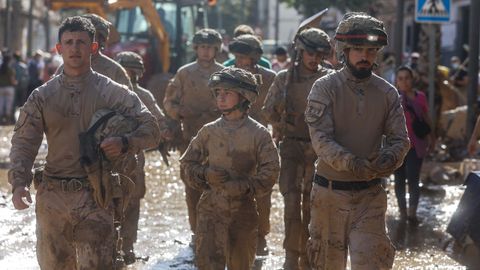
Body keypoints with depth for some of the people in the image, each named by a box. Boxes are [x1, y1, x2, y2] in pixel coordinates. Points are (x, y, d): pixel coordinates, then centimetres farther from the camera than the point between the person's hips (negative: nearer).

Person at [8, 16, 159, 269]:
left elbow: (149, 129, 3)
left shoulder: (113, 93, 3)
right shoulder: (42, 96, 8)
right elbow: (24, 142, 3)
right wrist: (19, 182, -14)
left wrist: (125, 143, -19)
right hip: (52, 196, 2)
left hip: (94, 196, -2)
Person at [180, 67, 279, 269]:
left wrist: (244, 187, -20)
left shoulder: (258, 133, -3)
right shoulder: (209, 131, 4)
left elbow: (270, 171, -9)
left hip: (244, 209, -1)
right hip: (211, 208, 1)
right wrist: (206, 174, -9)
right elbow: (188, 162, 9)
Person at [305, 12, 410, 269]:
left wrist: (389, 157, -23)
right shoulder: (325, 88, -7)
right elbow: (321, 139, -16)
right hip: (330, 191, -1)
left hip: (370, 193, 1)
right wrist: (351, 163, -33)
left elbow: (400, 139, 2)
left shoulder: (387, 93, 3)